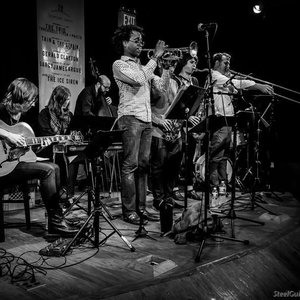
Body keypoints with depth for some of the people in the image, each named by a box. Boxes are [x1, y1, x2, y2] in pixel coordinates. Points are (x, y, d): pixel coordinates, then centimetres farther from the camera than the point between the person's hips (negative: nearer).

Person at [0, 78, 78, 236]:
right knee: (47, 170, -20)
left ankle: (56, 210, 7)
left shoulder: (19, 116, 16)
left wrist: (38, 145, 5)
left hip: (17, 159, 9)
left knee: (54, 167, 5)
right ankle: (56, 221, -13)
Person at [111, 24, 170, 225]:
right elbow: (138, 80, -18)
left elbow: (162, 85, 15)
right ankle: (128, 210, -1)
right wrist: (155, 57, -11)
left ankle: (141, 207, 12)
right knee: (130, 165, -7)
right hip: (130, 118, -7)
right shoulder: (119, 65, 1)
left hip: (147, 120, 7)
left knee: (144, 164, 6)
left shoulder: (142, 67, 23)